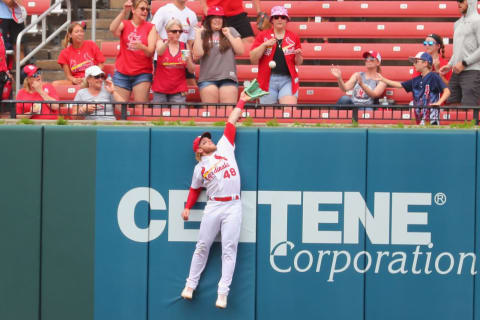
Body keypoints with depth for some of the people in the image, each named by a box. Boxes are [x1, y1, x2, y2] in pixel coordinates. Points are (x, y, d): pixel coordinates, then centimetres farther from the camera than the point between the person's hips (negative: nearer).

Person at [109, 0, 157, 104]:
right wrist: (124, 12, -27)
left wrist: (142, 47, -29)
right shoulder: (124, 24, 6)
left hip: (142, 73, -1)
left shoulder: (151, 27, 4)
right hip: (122, 73, 1)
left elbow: (151, 52, -6)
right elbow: (112, 29, -18)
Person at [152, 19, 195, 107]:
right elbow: (159, 52, -22)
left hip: (178, 91, 1)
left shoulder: (185, 46, 7)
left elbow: (192, 70, 7)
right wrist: (168, 42, -42)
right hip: (160, 90, -1)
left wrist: (188, 60, -15)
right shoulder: (161, 43, 4)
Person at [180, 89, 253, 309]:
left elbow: (231, 122, 14)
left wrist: (241, 102, 16)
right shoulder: (200, 167, 11)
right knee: (202, 246, 5)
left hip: (233, 206, 0)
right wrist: (187, 208, 10)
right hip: (213, 207, 0)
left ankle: (223, 292, -4)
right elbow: (195, 189, 19)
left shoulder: (225, 148, 11)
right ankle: (191, 285, 15)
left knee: (229, 249, -3)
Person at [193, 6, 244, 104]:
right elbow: (198, 54, -3)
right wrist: (197, 34, -1)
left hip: (228, 78, 1)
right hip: (207, 79, 0)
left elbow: (240, 51, 5)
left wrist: (228, 35, 1)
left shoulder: (231, 31, 14)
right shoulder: (203, 34, 10)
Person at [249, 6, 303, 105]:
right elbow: (253, 59, 2)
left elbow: (298, 63, 17)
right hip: (268, 80, 0)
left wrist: (298, 56, -6)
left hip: (287, 80, 0)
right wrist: (264, 45, -10)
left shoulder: (293, 37, 12)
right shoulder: (263, 35, 9)